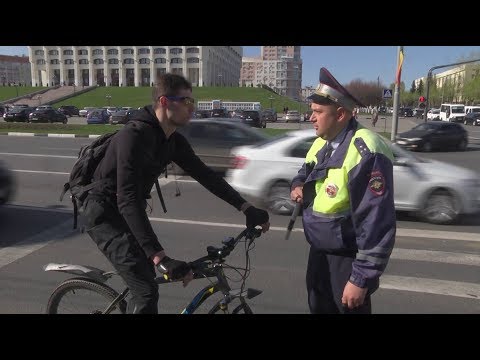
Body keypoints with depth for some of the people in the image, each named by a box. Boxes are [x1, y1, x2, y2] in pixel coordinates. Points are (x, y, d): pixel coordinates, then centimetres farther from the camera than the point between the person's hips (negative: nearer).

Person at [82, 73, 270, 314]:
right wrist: (161, 258, -42)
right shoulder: (134, 136, -29)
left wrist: (247, 208, -3)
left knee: (145, 282, 17)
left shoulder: (173, 141, -2)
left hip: (128, 212, 9)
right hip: (105, 214, -8)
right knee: (146, 290, -15)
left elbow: (204, 175, 2)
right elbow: (128, 201, -37)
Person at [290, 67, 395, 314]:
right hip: (319, 252, 9)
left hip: (348, 260, -8)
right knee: (318, 309, 24)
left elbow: (377, 223, -27)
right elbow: (306, 171, 24)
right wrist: (298, 186, 0)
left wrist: (361, 279, -23)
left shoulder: (365, 152, -26)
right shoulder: (322, 143, 3)